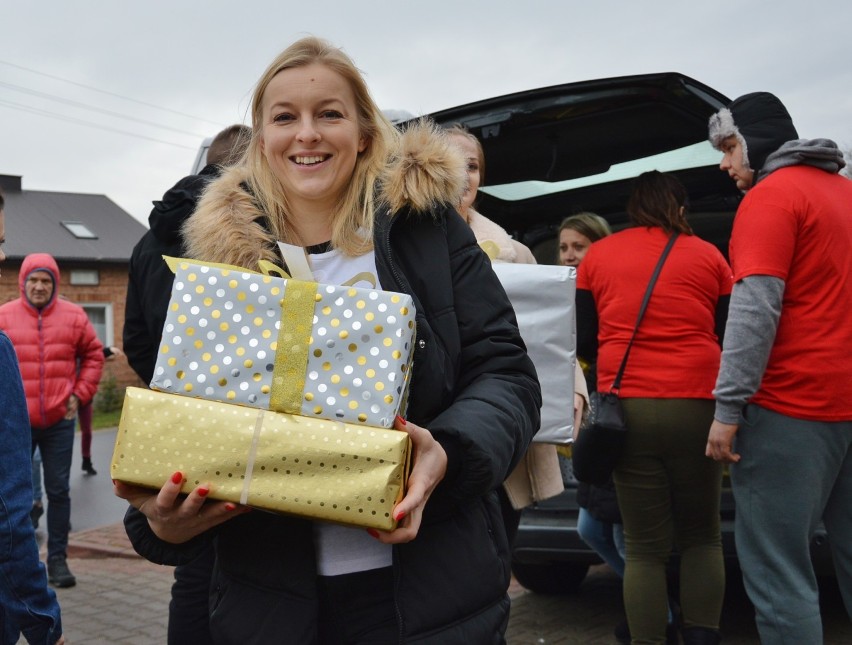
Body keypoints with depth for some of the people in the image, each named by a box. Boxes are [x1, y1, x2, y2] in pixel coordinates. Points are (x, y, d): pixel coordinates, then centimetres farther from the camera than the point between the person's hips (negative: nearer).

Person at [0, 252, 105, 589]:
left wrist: (80, 393, 2)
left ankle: (57, 558, 16)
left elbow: (94, 355, 9)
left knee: (58, 491, 7)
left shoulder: (73, 316, 1)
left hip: (59, 420, 1)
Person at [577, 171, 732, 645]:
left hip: (626, 407, 0)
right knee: (702, 536, 14)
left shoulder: (597, 256, 10)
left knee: (645, 546, 6)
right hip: (696, 405, 0)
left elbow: (584, 342, 13)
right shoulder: (708, 256, 8)